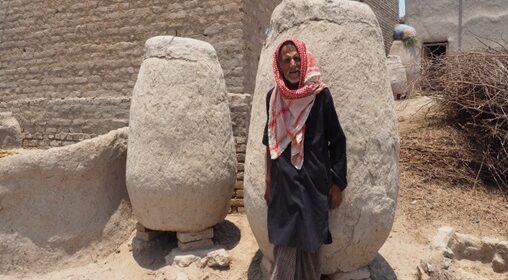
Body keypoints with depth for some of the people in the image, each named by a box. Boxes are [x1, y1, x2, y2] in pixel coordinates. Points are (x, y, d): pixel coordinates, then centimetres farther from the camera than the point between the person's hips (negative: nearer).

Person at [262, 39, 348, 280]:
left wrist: (337, 183, -4)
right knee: (285, 245, 6)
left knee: (309, 243, 7)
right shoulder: (273, 96, 2)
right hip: (283, 183, 2)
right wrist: (269, 181, 12)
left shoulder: (320, 94, -7)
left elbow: (337, 141, -3)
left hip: (314, 182, -2)